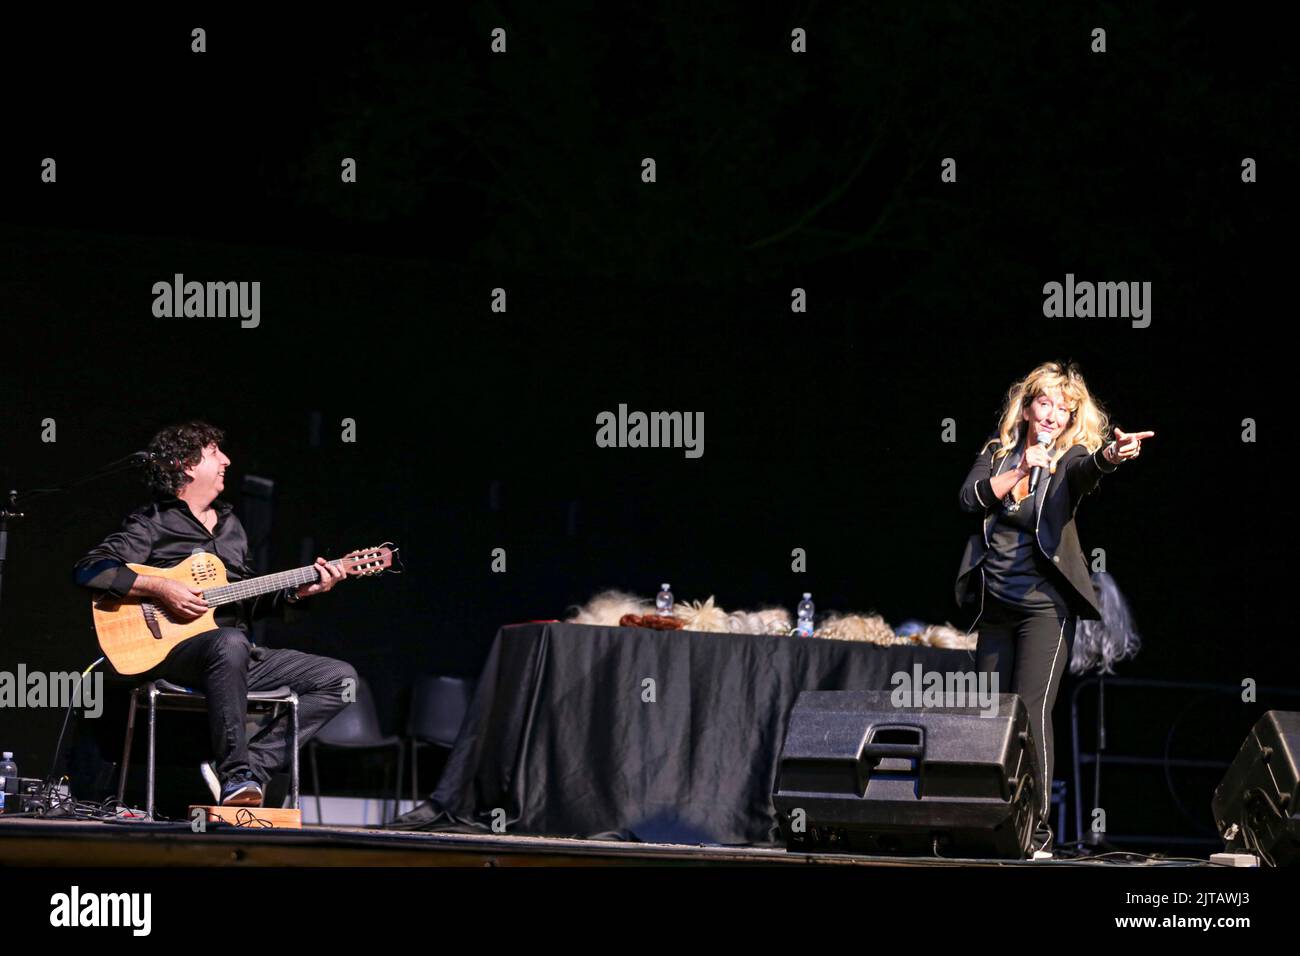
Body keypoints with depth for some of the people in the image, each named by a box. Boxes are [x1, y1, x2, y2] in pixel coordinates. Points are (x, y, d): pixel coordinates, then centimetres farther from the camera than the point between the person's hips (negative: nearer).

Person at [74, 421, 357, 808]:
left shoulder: (230, 526, 23)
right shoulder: (153, 524, 0)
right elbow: (88, 570, -13)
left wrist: (299, 591, 9)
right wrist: (160, 589, -19)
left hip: (240, 657, 8)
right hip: (172, 653, -8)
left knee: (340, 679, -5)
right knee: (229, 643, -43)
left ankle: (250, 765, -17)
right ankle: (235, 778, -39)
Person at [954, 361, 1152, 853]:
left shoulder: (1070, 459, -2)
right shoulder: (997, 452, 9)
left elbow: (1087, 468, -26)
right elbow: (969, 498, -6)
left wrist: (1111, 455, -49)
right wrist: (1021, 471, -17)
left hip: (1044, 606, -5)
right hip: (996, 606, 5)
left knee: (1032, 709, -13)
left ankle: (1037, 824, -13)